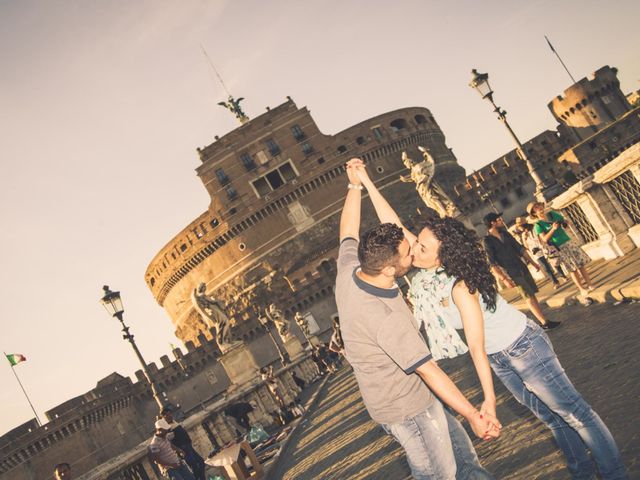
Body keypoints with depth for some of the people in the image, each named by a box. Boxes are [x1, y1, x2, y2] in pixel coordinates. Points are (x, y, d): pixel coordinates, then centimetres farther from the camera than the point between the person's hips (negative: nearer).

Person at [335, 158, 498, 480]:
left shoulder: (348, 271, -12)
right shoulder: (385, 318, -35)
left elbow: (348, 233, 10)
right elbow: (428, 370, -30)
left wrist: (355, 187, 18)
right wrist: (473, 416, -23)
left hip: (407, 395, 9)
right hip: (406, 409, -9)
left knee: (461, 452, 21)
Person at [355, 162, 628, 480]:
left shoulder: (460, 286, -33)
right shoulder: (427, 267, -14)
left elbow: (476, 347, -33)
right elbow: (394, 225, -13)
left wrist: (489, 399, -31)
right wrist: (367, 183, -15)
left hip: (522, 345, -8)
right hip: (496, 356, 8)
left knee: (571, 411, 4)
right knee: (548, 415, 20)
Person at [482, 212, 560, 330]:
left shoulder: (505, 234, 8)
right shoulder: (487, 241, -13)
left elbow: (519, 248, 15)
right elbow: (492, 263, -17)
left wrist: (532, 262, 14)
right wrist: (504, 279, -22)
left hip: (522, 267, 7)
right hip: (510, 272, -6)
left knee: (532, 294, 7)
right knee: (529, 297, -6)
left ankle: (543, 321, 13)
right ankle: (545, 323, -2)